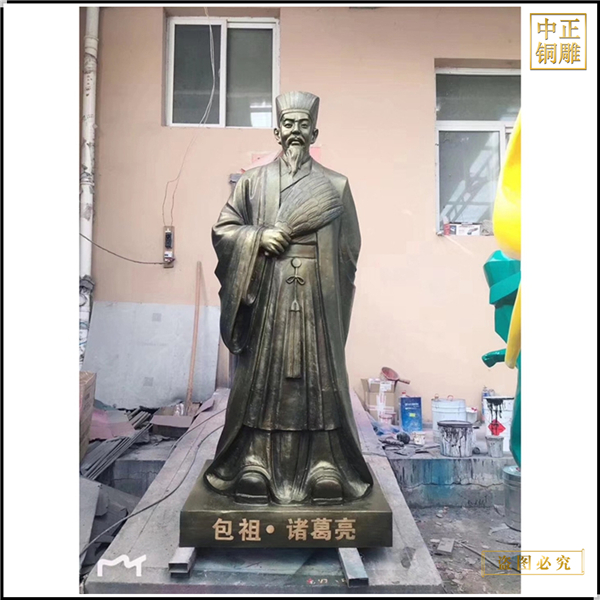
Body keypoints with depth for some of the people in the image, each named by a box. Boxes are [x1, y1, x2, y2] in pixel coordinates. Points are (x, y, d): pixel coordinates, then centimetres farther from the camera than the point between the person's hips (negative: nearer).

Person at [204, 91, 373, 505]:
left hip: (318, 300, 0)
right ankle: (255, 465, 16)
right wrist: (259, 237, -9)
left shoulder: (336, 186, 9)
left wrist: (335, 295, 4)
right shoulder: (254, 181, 10)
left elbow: (349, 249, 9)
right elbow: (222, 230, 9)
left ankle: (325, 468, 14)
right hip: (267, 297, 1)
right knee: (262, 376, 4)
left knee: (319, 376, 3)